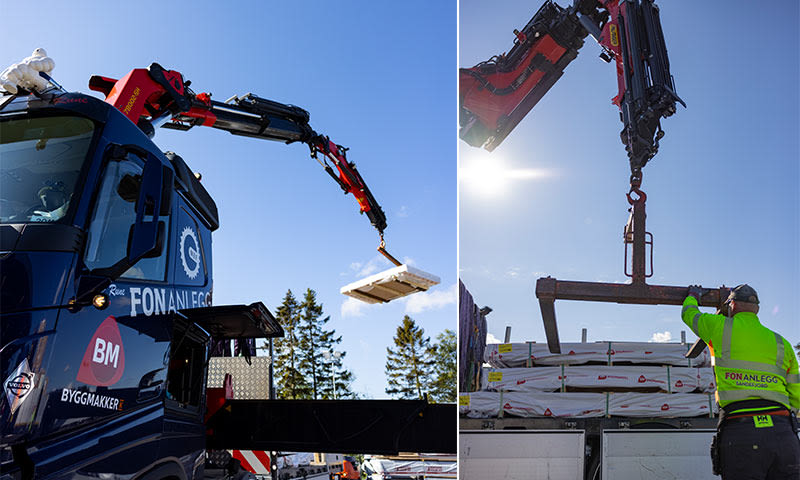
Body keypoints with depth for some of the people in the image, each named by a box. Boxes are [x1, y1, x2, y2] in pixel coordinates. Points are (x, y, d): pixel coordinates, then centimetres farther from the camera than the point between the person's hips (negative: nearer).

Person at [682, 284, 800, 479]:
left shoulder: (721, 327, 8)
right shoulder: (782, 344, 18)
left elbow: (689, 314, 28)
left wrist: (693, 295, 49)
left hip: (741, 432, -4)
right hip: (783, 432, 4)